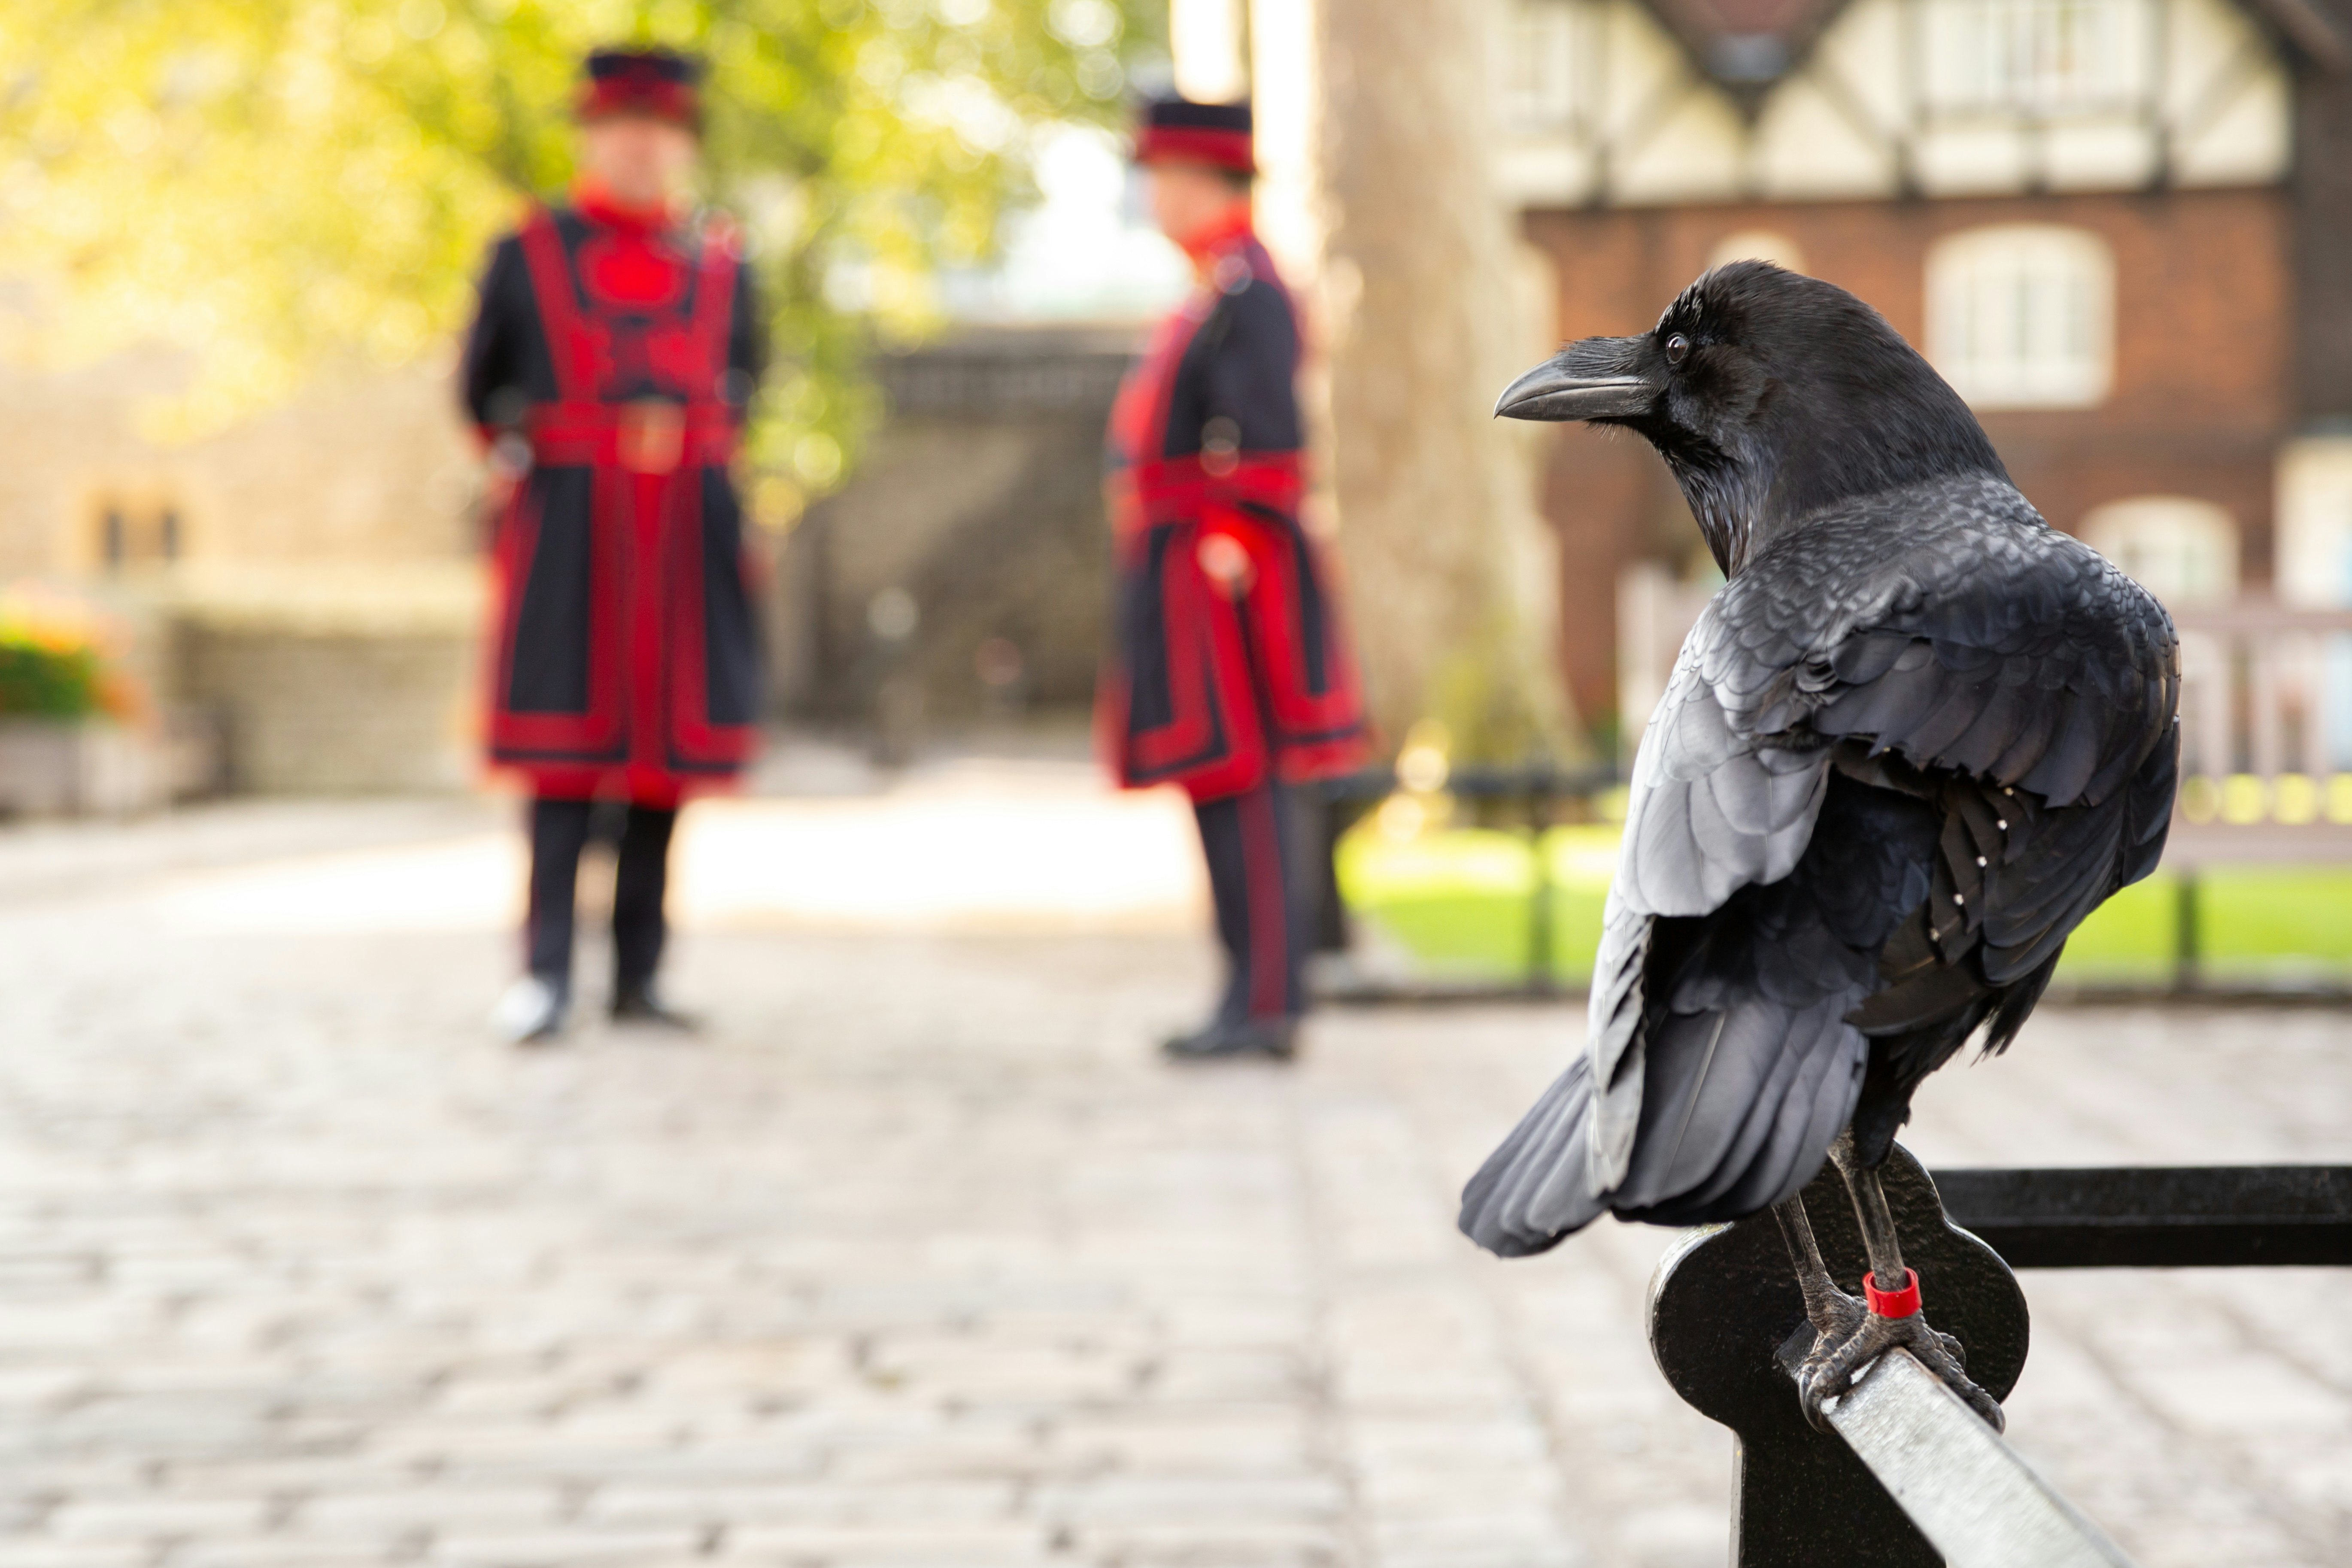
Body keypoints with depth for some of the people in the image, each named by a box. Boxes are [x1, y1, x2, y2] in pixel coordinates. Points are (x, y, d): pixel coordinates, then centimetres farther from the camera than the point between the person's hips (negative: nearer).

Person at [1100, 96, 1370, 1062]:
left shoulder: (1247, 294, -13)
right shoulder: (1216, 292, 19)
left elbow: (1264, 439, -21)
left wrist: (1229, 552, -21)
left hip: (1219, 579, -10)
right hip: (1187, 578, 10)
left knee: (1240, 784, -8)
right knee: (1231, 788, 11)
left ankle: (1265, 1006, -6)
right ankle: (1262, 996, 15)